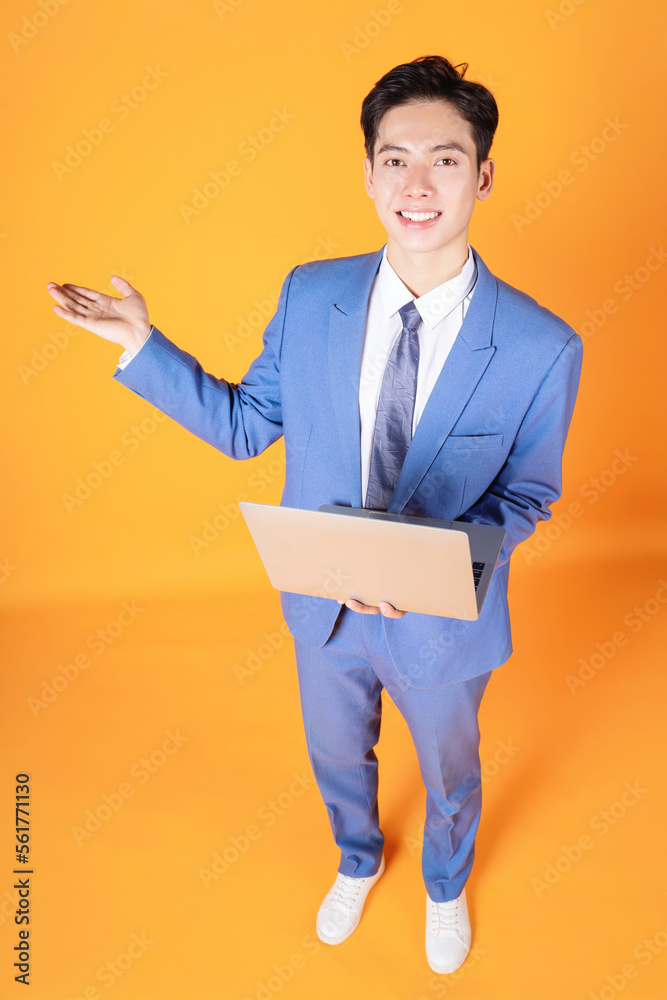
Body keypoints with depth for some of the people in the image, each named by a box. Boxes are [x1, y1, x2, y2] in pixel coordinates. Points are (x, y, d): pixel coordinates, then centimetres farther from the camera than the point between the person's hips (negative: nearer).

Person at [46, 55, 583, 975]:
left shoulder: (542, 348, -22)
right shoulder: (310, 296, -13)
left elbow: (524, 497, -10)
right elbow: (243, 424, -3)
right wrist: (142, 346, -12)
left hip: (441, 623, -2)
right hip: (323, 605, 3)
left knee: (449, 776, 26)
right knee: (337, 757, 29)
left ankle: (446, 886, 63)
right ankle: (359, 861, 65)